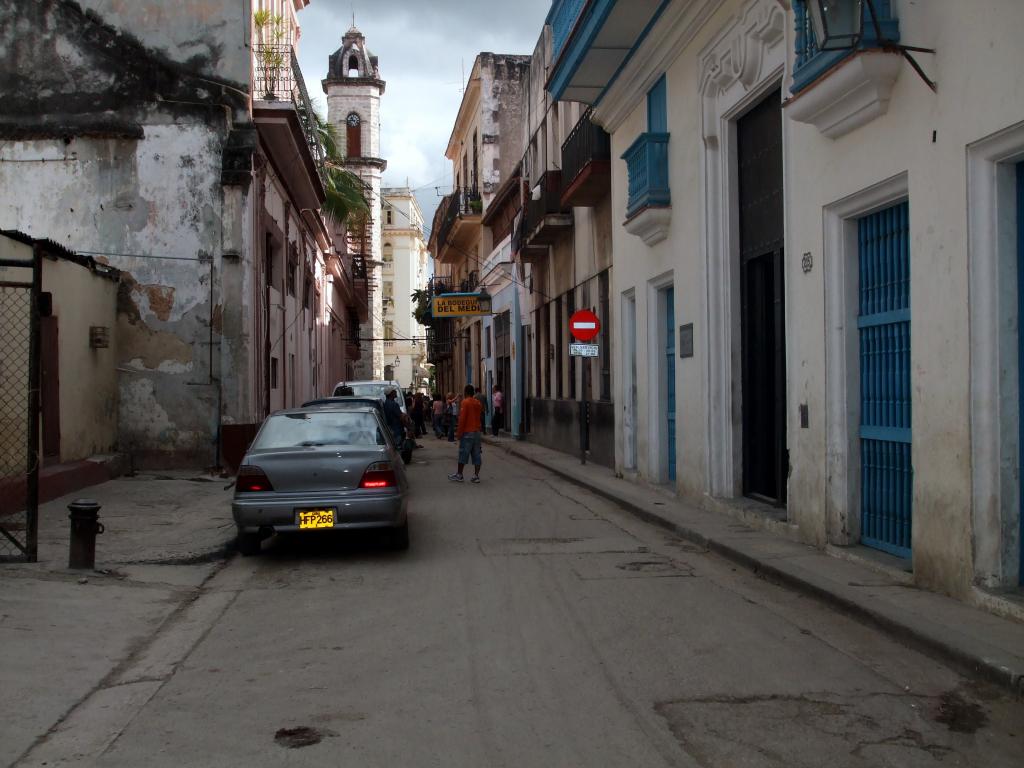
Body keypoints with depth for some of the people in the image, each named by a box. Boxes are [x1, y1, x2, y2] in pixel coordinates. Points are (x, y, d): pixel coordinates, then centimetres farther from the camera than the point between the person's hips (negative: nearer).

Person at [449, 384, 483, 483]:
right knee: (476, 454, 5)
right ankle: (476, 476, 3)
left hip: (467, 432, -6)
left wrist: (459, 432, -10)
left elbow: (462, 418, -14)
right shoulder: (478, 403, 9)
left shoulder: (465, 402, -11)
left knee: (463, 454, 1)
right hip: (477, 432, 6)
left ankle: (459, 475, 6)